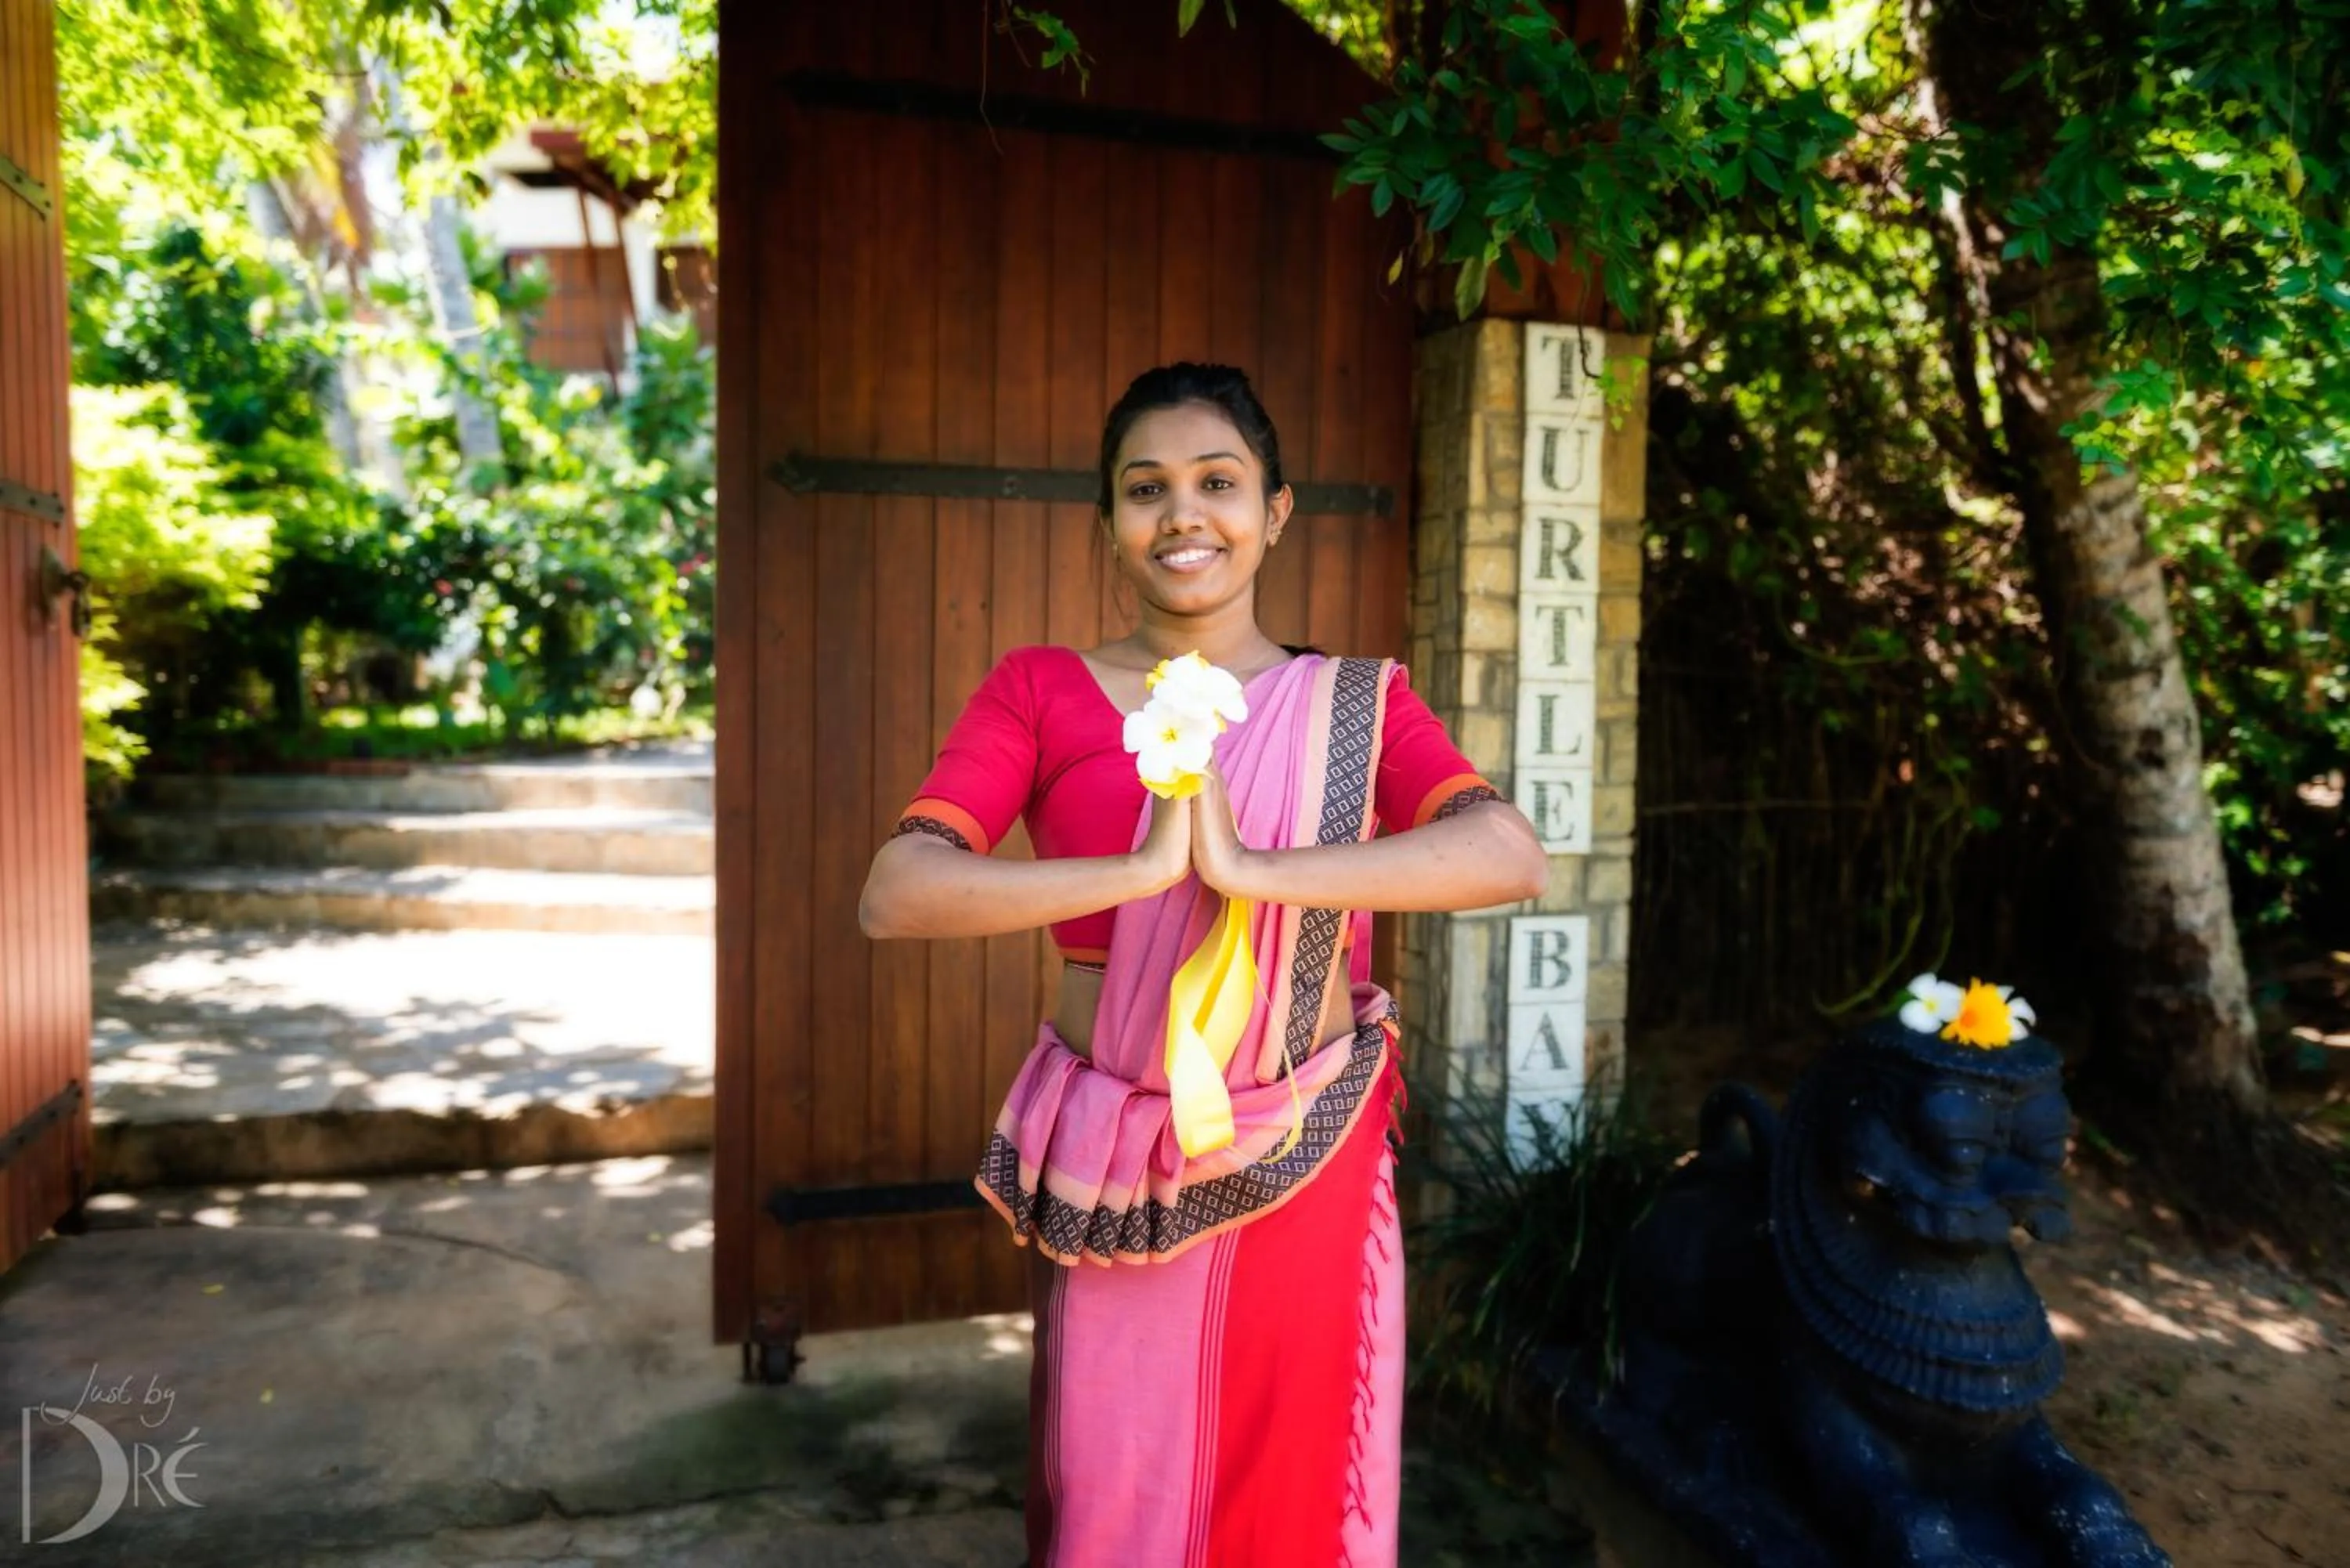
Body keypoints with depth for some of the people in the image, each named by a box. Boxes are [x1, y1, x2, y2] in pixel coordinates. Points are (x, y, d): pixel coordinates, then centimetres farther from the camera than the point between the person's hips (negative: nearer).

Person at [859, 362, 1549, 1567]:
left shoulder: (1358, 702, 0)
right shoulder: (1040, 690, -1)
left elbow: (1512, 858, -17)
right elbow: (894, 895, -14)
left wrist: (1252, 869, -26)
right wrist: (1143, 866, -24)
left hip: (1306, 1163, 1)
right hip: (1112, 1168, 0)